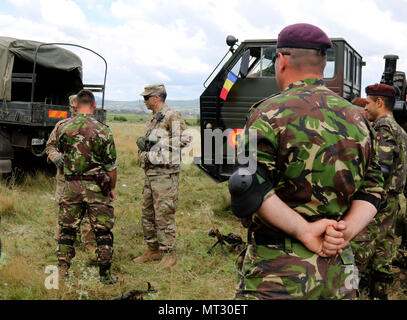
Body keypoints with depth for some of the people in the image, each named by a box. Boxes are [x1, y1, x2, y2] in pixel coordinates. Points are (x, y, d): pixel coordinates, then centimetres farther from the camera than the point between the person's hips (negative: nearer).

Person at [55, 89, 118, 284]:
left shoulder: (63, 128, -1)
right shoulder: (103, 131, -10)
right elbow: (111, 166, -6)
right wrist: (112, 188, 7)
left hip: (71, 186, 3)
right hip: (96, 187, -2)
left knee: (67, 229, 14)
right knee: (103, 231, 7)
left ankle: (62, 271, 16)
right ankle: (105, 275, 10)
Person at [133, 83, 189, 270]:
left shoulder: (171, 116, -8)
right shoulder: (152, 120, 20)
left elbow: (184, 138, -19)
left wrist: (161, 143, -17)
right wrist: (141, 142, 8)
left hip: (166, 172, -9)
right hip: (150, 172, 10)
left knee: (164, 214, -8)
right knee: (147, 214, 13)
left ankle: (169, 253, 1)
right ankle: (153, 250, 24)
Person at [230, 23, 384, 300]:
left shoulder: (269, 113, -8)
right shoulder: (358, 118, 9)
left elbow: (248, 190, -19)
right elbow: (372, 190, 8)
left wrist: (304, 230, -15)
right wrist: (347, 230, -6)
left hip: (278, 273, -5)